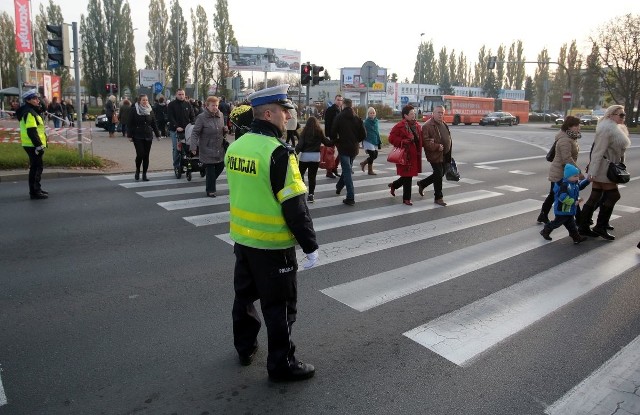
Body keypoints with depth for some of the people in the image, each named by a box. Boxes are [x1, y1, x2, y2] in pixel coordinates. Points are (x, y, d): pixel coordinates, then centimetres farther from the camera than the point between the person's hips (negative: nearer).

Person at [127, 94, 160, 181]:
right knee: (140, 154, -12)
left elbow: (154, 124, 14)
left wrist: (157, 134, 10)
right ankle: (137, 170, 13)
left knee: (146, 155, 2)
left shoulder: (150, 110, 10)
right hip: (138, 136, -3)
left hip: (148, 136, 3)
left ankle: (144, 174, 10)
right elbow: (130, 124, -2)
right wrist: (130, 135, -7)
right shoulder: (134, 110, -1)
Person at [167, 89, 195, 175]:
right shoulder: (171, 105, 1)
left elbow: (192, 116, 12)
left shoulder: (188, 104, 10)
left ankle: (183, 165, 10)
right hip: (175, 130, -3)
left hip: (186, 130, 3)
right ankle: (176, 166, 3)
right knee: (176, 148, -4)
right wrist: (176, 126, -18)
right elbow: (170, 117, -7)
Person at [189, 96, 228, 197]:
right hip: (207, 150, -6)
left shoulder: (220, 115, 6)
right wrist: (193, 146, -24)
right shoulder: (201, 117, -12)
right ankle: (210, 190, 16)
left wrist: (225, 130, -3)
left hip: (220, 149, 6)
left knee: (220, 167, 12)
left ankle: (210, 184, 38)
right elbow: (195, 133, -13)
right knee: (210, 170, -1)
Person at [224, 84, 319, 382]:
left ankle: (245, 347, 41)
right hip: (272, 244, -8)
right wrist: (310, 246, -14)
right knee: (279, 306, 6)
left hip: (242, 238, 8)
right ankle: (281, 365, 19)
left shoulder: (236, 146, 4)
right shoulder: (277, 152, -21)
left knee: (245, 294, 23)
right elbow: (294, 205, -22)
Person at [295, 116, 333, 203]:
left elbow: (300, 144, -9)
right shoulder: (319, 132, 1)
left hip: (305, 156, -1)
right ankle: (310, 195, 4)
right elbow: (327, 142, 6)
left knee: (300, 174, 16)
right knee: (312, 176, 7)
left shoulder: (305, 132, -2)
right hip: (315, 156, 1)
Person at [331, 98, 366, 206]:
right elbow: (363, 134, 2)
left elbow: (333, 133, -12)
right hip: (354, 148, 5)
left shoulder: (339, 117, -9)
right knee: (347, 169, 23)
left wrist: (336, 142, 7)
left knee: (347, 171, -5)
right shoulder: (357, 118, 4)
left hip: (343, 147, -5)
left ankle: (350, 197, -10)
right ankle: (339, 187, 42)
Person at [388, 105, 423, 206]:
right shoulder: (399, 126, -11)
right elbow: (392, 138, -12)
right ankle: (406, 198, 9)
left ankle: (394, 185, 40)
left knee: (408, 175, 14)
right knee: (407, 176, -3)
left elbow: (420, 139, 19)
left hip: (414, 155, 7)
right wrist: (403, 142, -22)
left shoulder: (417, 125, 11)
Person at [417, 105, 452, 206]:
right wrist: (437, 147, -27)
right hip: (435, 155, -9)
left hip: (444, 155, 9)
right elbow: (425, 142, -20)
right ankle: (438, 197, 11)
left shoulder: (444, 124, 14)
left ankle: (422, 183, 37)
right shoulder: (427, 126, -15)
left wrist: (448, 154, 19)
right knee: (438, 176, -3)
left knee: (440, 174, 17)